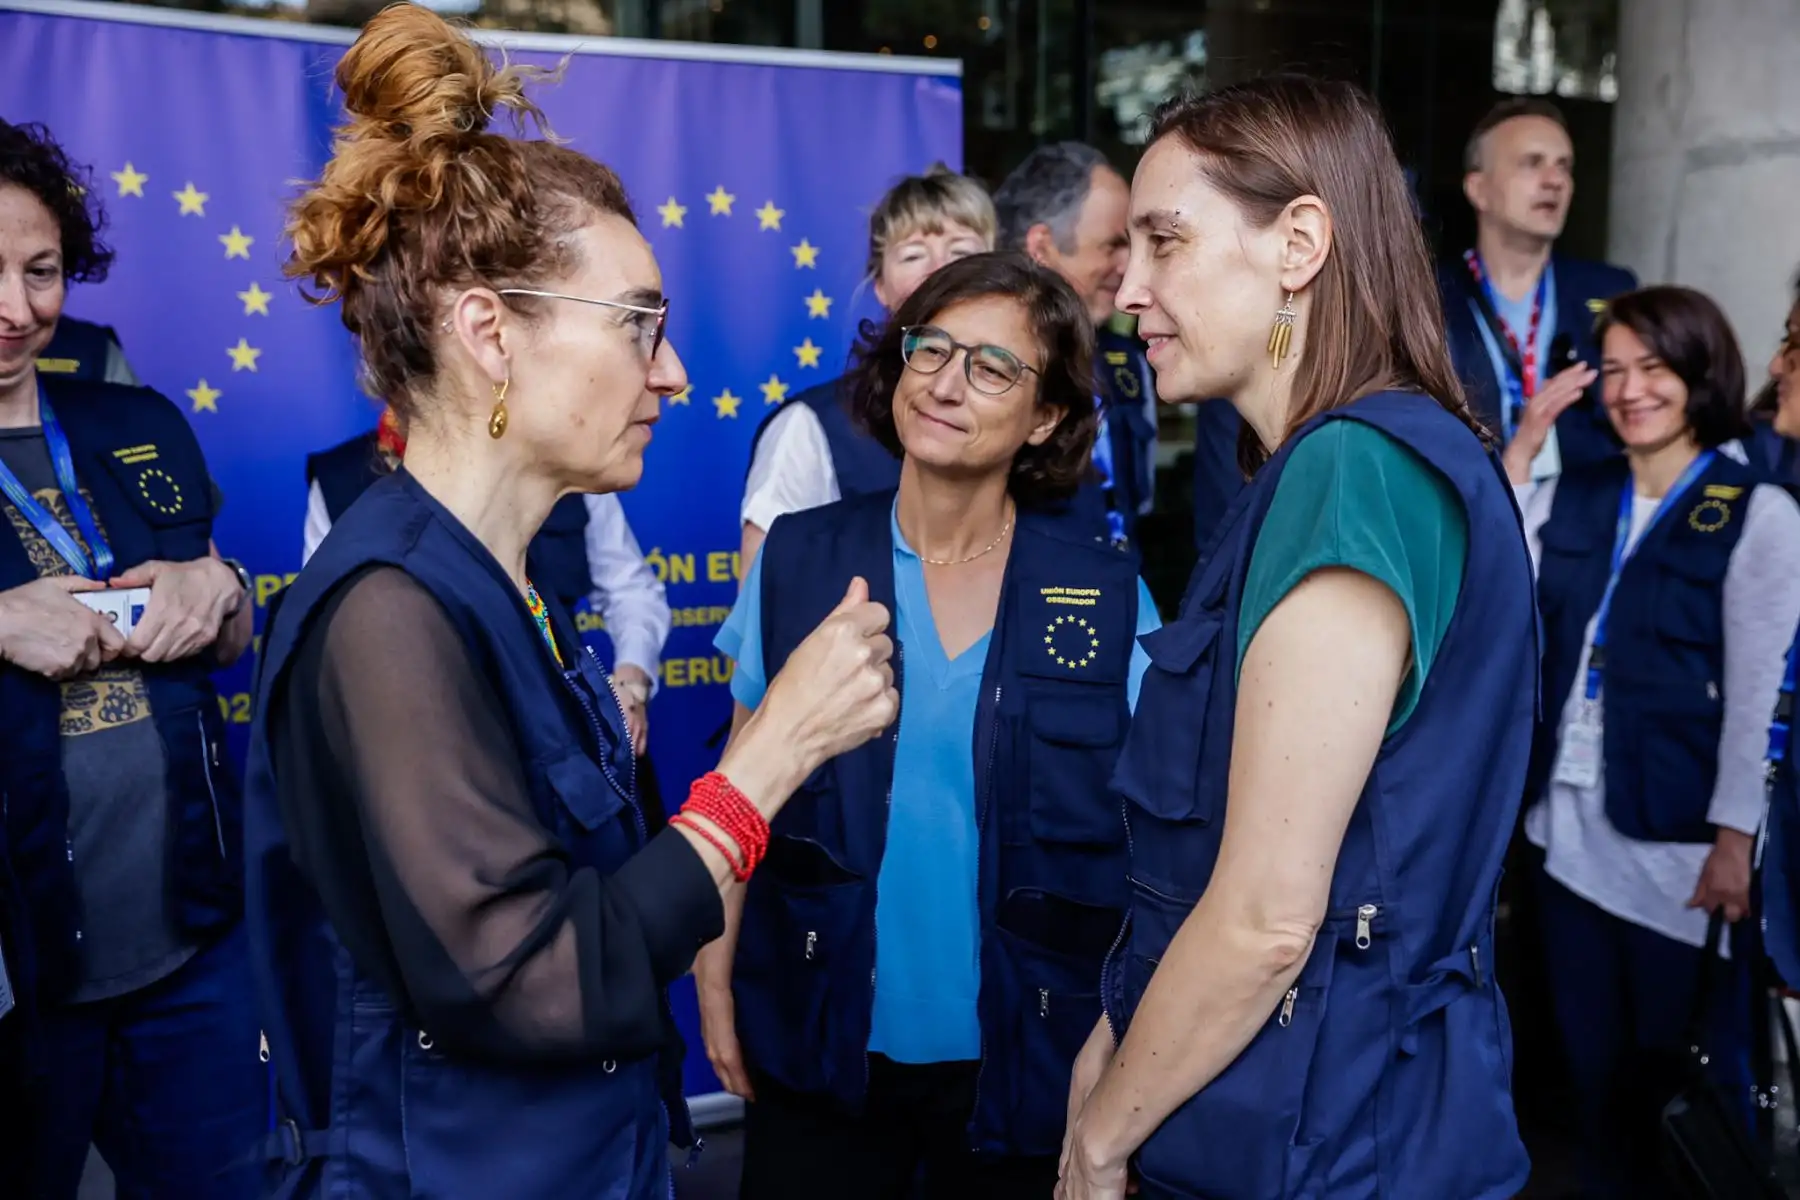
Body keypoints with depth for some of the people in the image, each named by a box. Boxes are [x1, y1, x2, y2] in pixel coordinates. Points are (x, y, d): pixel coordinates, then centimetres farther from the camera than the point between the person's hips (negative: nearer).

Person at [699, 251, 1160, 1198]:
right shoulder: (798, 558, -3)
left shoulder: (1108, 597, -7)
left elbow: (1146, 835, -2)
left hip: (1024, 1057, 0)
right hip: (816, 1045, 1)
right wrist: (714, 977, -1)